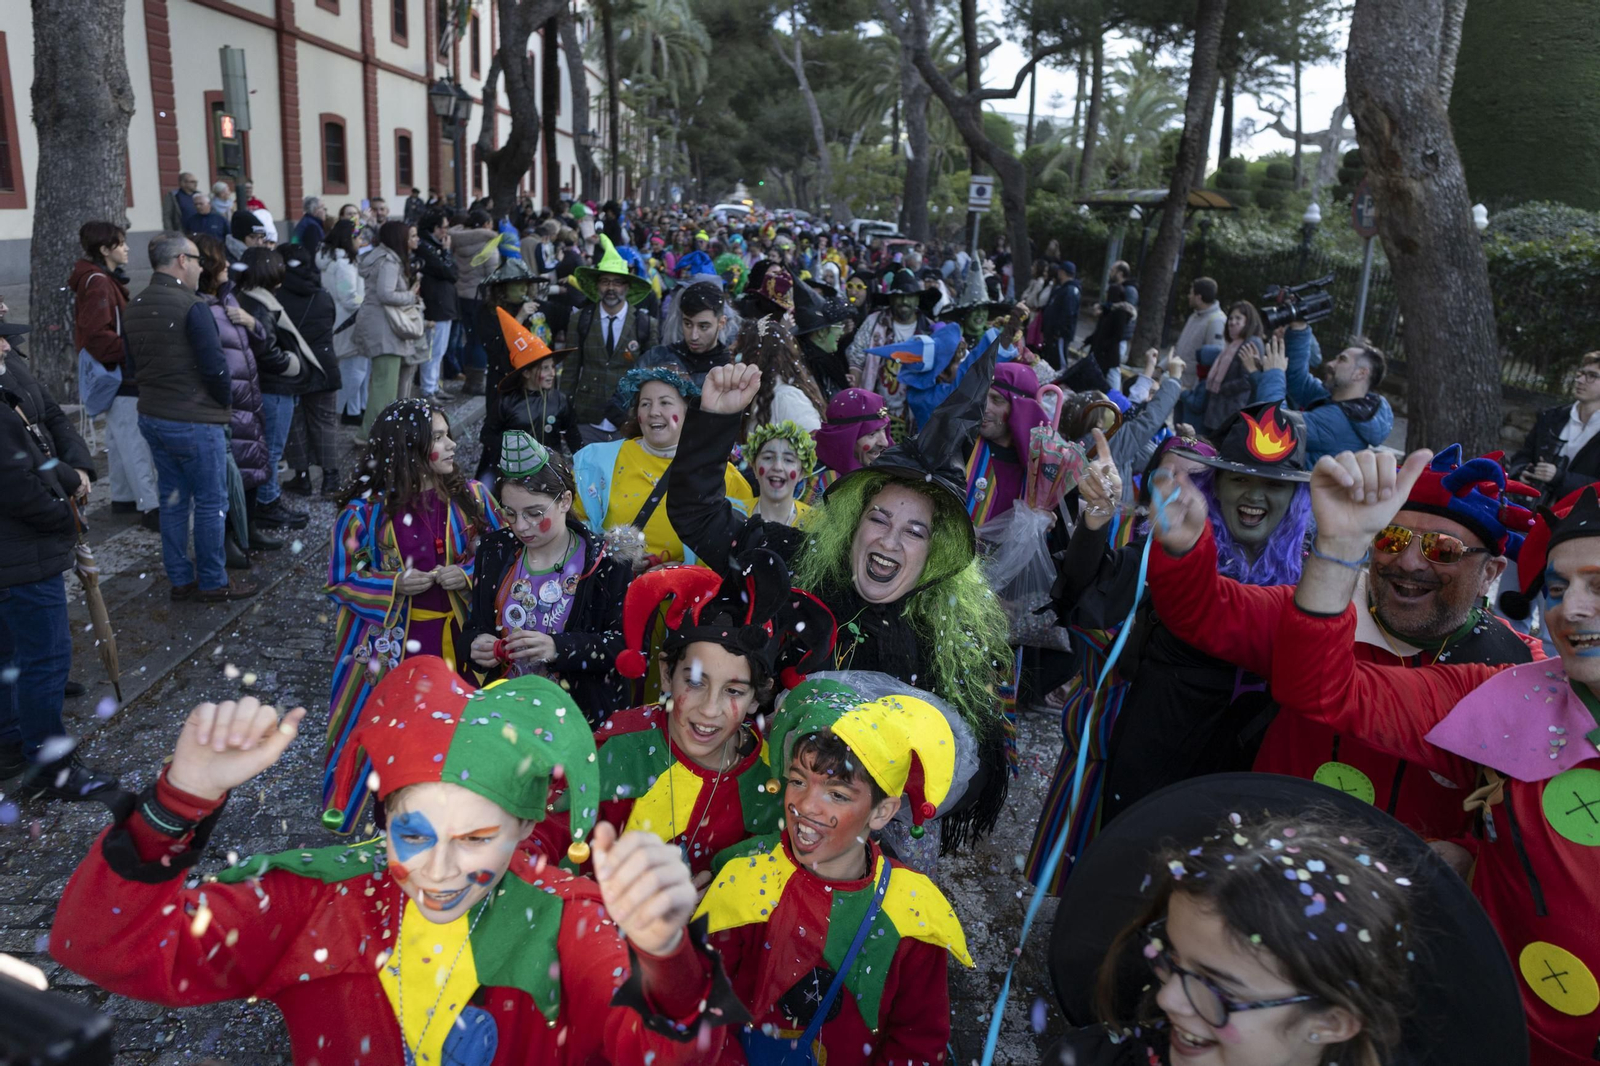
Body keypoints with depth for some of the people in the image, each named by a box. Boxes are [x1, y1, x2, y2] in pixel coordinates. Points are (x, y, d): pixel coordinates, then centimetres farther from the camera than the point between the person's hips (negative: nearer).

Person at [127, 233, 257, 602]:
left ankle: (180, 579, 23)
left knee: (173, 500, 16)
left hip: (152, 417, 8)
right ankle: (213, 583, 11)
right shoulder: (191, 305, -17)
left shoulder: (134, 308, 8)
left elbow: (135, 364, 12)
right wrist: (225, 403, -2)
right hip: (195, 422, -8)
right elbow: (215, 365, -18)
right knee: (211, 503, 3)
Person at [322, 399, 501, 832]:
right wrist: (395, 586, -17)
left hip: (458, 640, 2)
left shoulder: (471, 497, -1)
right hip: (391, 643, -2)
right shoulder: (366, 510, -8)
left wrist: (468, 575, -13)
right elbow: (342, 580, -1)